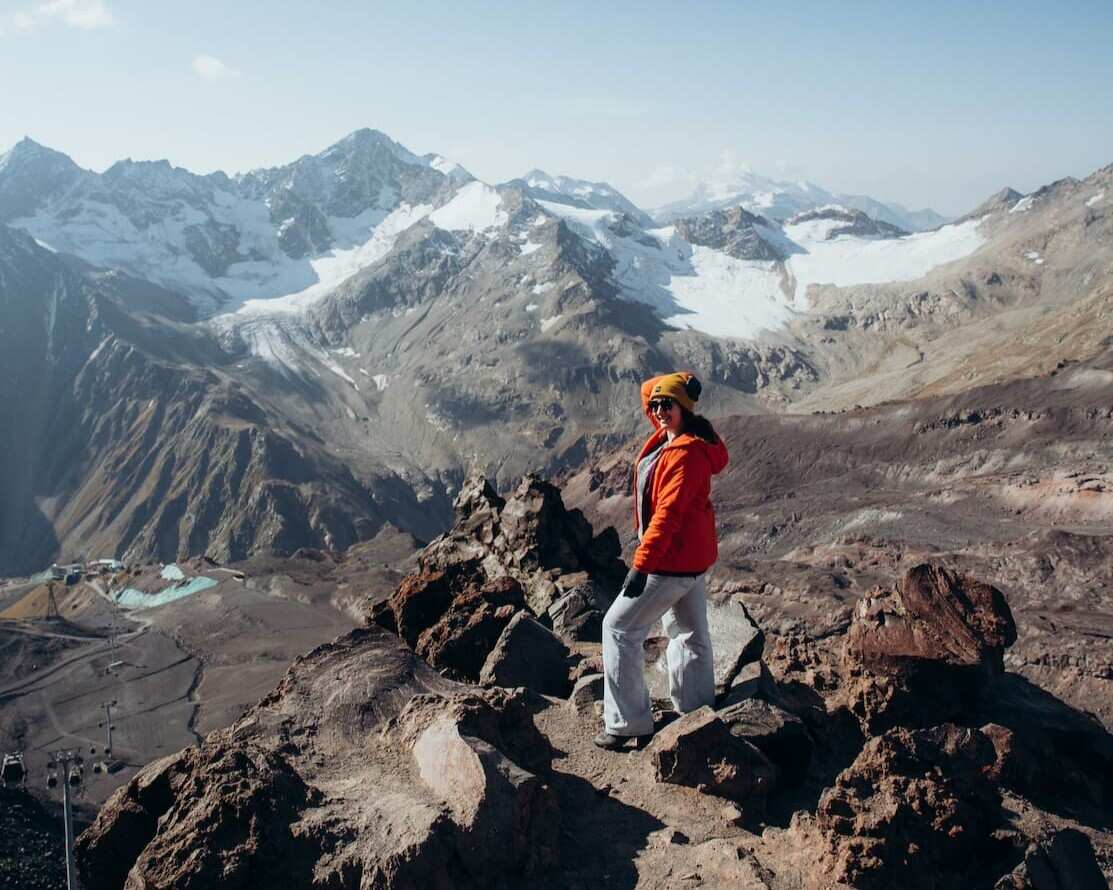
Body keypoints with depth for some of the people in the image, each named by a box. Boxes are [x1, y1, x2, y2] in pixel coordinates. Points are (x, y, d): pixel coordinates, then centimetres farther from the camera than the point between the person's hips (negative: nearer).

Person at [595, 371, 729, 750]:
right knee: (689, 633, 17)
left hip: (672, 560, -10)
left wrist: (641, 566, -30)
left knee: (620, 627, -3)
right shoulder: (668, 436, 4)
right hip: (691, 556, 10)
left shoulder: (686, 454, -24)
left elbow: (667, 514, -29)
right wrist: (681, 381, -1)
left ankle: (628, 724, 0)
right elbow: (648, 390, 17)